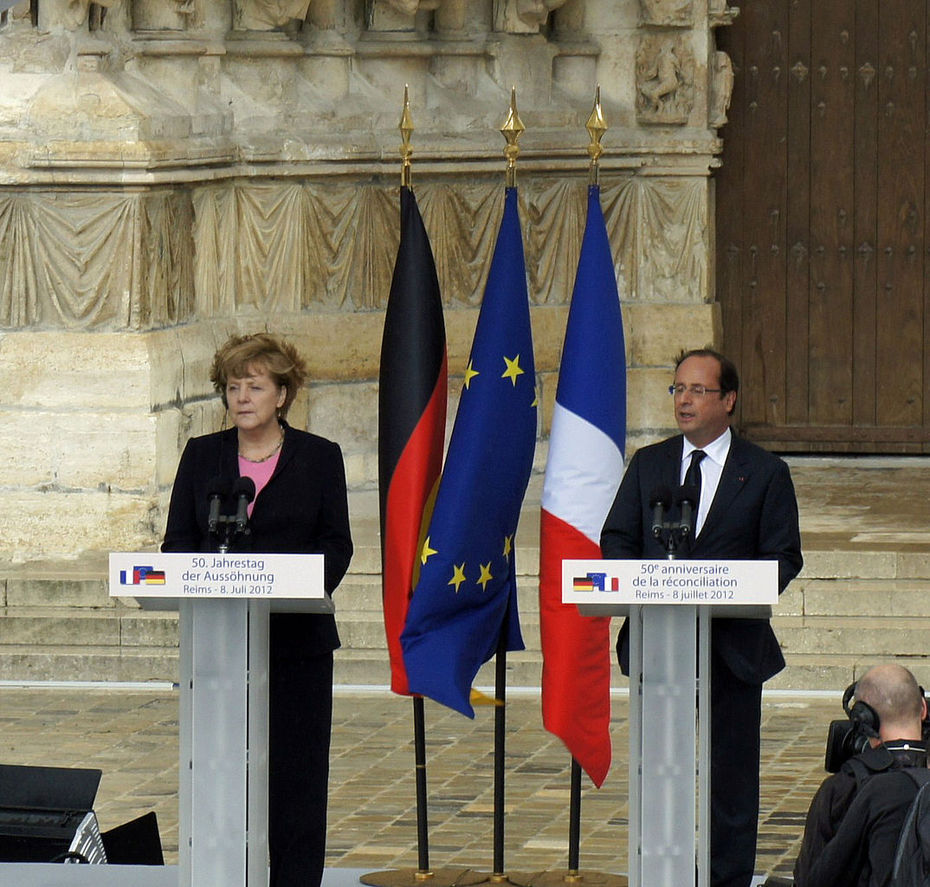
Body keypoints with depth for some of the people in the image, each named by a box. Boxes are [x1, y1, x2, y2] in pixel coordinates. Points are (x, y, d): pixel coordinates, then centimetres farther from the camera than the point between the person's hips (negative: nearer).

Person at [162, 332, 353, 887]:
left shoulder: (320, 457, 7)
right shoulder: (202, 456, 12)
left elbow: (336, 544, 3)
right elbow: (178, 541, 9)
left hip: (297, 636, -2)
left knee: (296, 766, -1)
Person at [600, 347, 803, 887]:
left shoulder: (765, 473, 3)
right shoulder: (649, 465, 11)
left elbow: (784, 557, -1)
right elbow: (616, 538, 8)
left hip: (733, 644, -2)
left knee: (731, 771, 2)